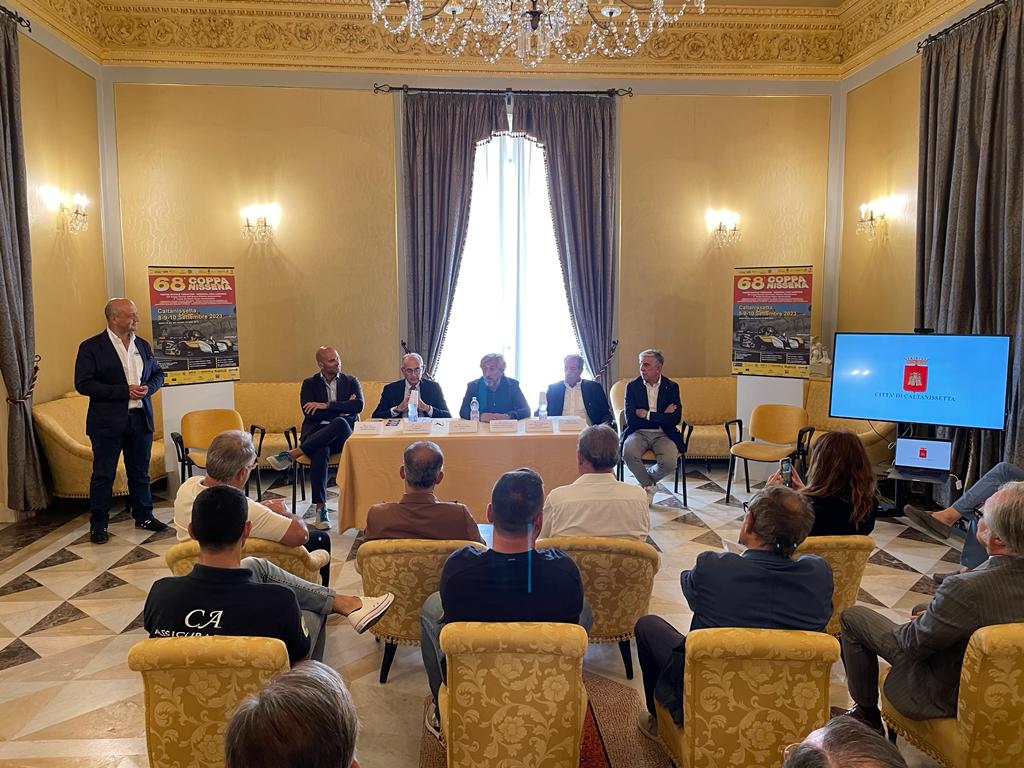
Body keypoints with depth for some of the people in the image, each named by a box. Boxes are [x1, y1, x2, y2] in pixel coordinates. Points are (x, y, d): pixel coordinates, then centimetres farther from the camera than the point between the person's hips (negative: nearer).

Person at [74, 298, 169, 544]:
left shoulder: (142, 345, 9)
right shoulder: (91, 347, -7)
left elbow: (158, 373, 18)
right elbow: (83, 384, -13)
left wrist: (148, 388, -5)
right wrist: (124, 391, -19)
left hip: (140, 419, 5)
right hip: (107, 422, -5)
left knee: (140, 472, 14)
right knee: (103, 475, 4)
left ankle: (143, 516, 26)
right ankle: (98, 524, 16)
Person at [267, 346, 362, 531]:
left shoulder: (351, 381, 14)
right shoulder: (309, 384, 13)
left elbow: (359, 405, -6)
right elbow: (310, 413, -3)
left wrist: (326, 406, -12)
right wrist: (342, 409, -7)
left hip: (342, 435, 1)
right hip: (316, 434, 0)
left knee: (340, 423, -38)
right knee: (321, 451, -39)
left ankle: (292, 454, -30)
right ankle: (321, 508, -37)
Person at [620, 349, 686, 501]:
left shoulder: (671, 387, 2)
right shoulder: (632, 386, 1)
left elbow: (676, 418, -9)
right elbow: (630, 419, -9)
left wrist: (647, 414, -14)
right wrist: (662, 416, -11)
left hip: (663, 434, 0)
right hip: (639, 433, 0)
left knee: (669, 462, -29)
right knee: (628, 453, -33)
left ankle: (646, 483, 7)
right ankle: (649, 486, -3)